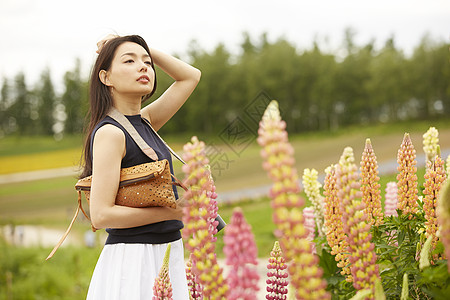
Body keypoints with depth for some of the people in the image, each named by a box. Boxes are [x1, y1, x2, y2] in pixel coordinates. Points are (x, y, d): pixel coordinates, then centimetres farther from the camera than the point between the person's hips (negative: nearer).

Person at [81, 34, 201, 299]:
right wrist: (173, 212, -19)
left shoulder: (144, 121, 9)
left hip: (167, 253, 8)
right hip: (133, 258, -8)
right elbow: (101, 215, -19)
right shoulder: (109, 133, -14)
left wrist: (147, 49, 8)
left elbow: (191, 76, 19)